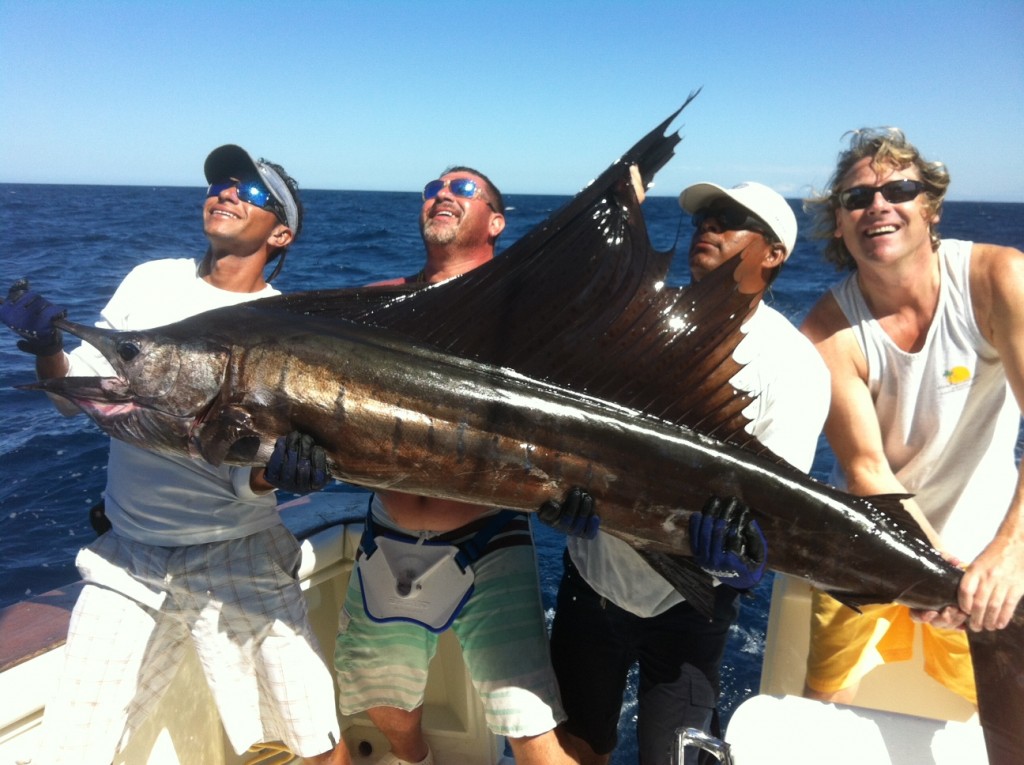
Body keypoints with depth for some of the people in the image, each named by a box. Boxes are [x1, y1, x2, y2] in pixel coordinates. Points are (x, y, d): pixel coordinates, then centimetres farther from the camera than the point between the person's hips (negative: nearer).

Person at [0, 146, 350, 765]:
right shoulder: (151, 282, 3)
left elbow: (250, 480, -12)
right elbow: (78, 396, 7)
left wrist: (280, 467, -34)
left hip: (239, 562, -2)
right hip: (126, 560, 3)